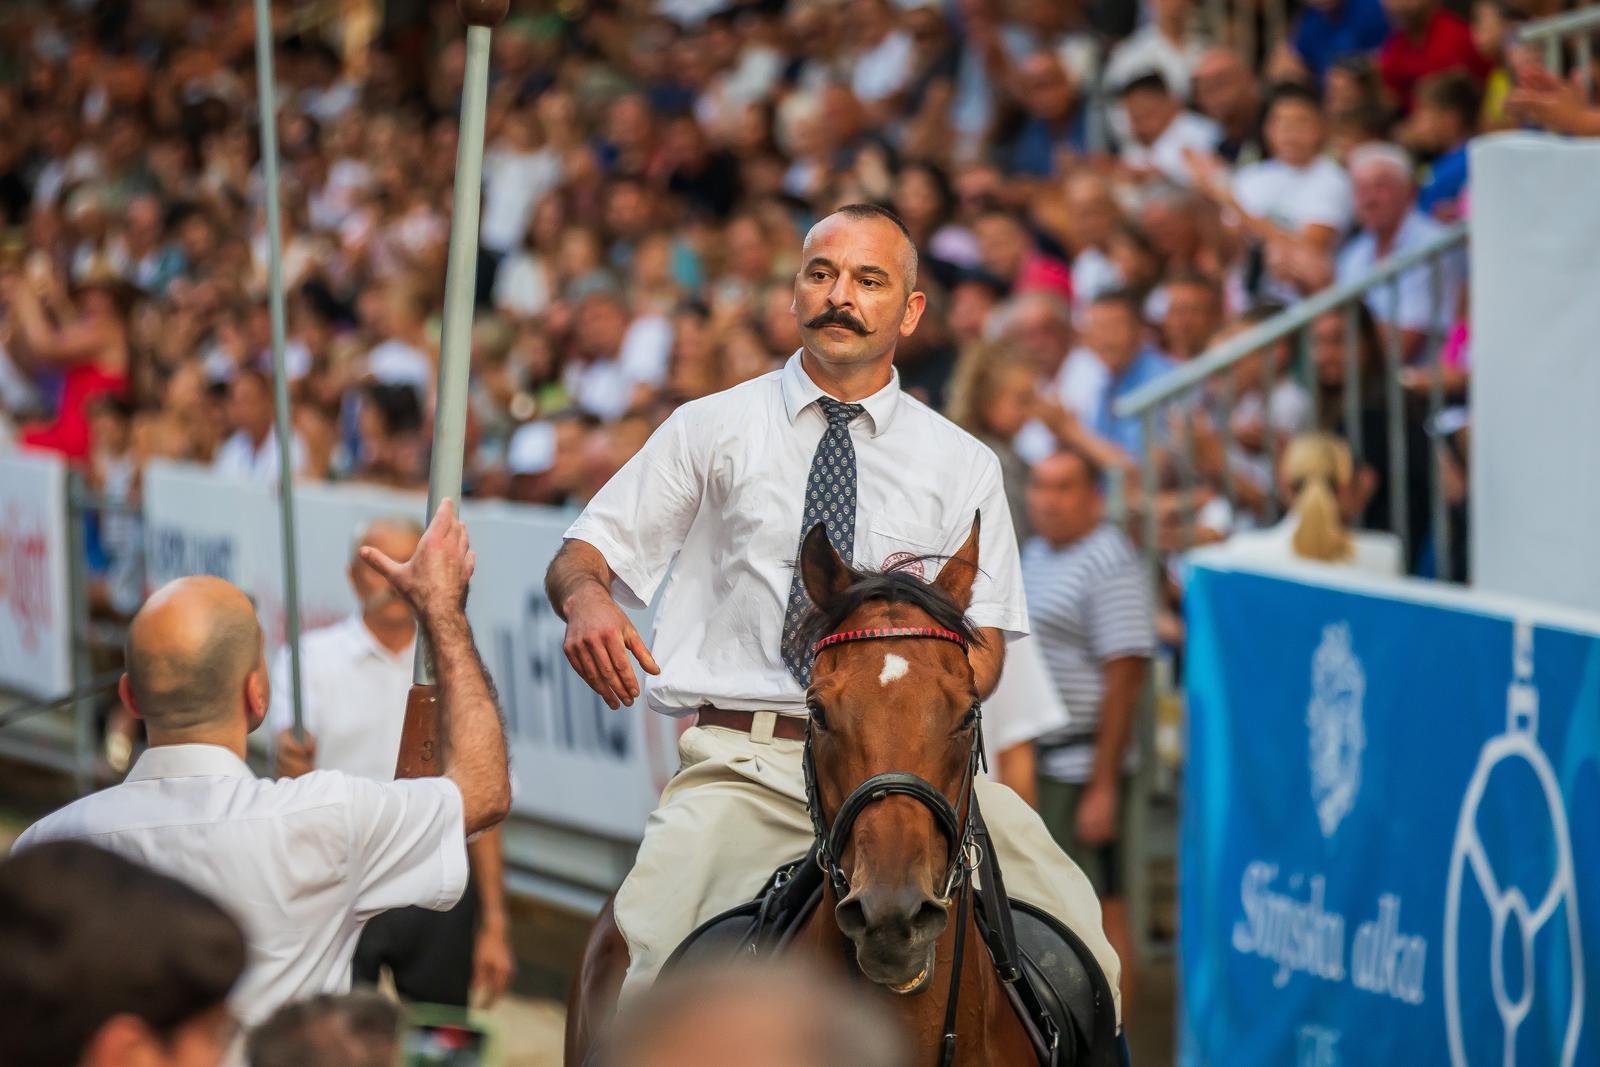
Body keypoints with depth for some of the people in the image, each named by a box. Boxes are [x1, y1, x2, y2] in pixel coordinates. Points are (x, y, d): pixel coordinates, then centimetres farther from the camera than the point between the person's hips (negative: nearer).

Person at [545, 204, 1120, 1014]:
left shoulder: (963, 466, 14)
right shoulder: (711, 430, 11)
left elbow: (982, 661, 10)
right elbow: (579, 557, 9)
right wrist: (586, 598, -15)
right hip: (741, 761, -1)